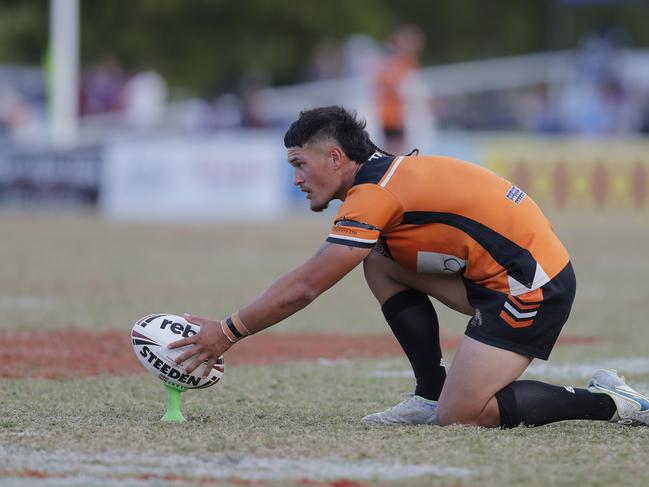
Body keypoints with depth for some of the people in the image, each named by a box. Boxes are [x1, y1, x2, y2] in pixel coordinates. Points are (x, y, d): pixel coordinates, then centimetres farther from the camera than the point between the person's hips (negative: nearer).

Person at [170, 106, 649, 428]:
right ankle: (433, 394, 10)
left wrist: (228, 332, -5)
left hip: (532, 284, -10)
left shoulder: (375, 195, -15)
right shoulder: (390, 172, 13)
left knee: (459, 414, -15)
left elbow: (302, 289, -13)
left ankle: (605, 402, -7)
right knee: (381, 264, 9)